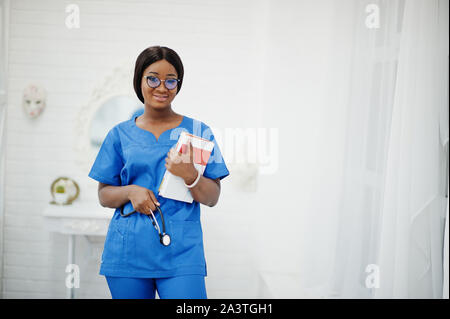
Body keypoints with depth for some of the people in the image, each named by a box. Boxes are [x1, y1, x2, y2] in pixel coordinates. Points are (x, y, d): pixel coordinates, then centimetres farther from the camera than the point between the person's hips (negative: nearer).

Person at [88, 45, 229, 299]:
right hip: (128, 251, 2)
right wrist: (131, 192, -9)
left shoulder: (196, 131, 6)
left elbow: (212, 198, 4)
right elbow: (104, 195, 11)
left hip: (181, 251, -1)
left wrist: (189, 175, -15)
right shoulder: (120, 134, 10)